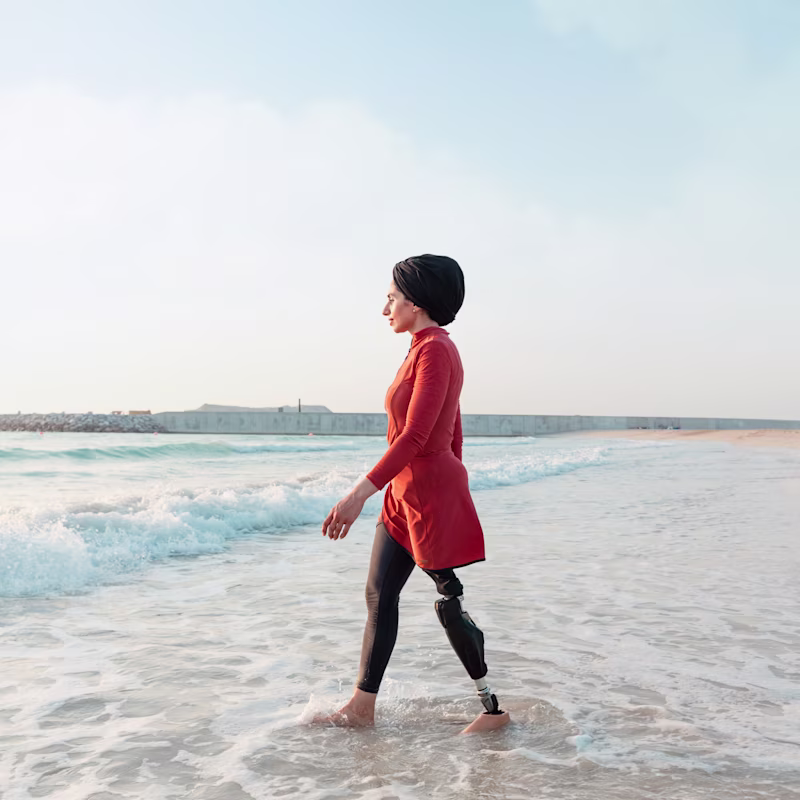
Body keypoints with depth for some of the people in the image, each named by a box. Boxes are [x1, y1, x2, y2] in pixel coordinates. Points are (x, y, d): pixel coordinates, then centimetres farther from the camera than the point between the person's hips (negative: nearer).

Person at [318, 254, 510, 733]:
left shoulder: (435, 350, -17)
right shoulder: (431, 349, 13)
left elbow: (415, 436, -27)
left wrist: (362, 493, -33)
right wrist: (456, 490, 25)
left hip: (431, 490, -10)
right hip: (406, 494, 10)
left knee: (451, 604, 1)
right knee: (379, 594, 10)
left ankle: (496, 707, 16)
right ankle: (362, 708, 19)